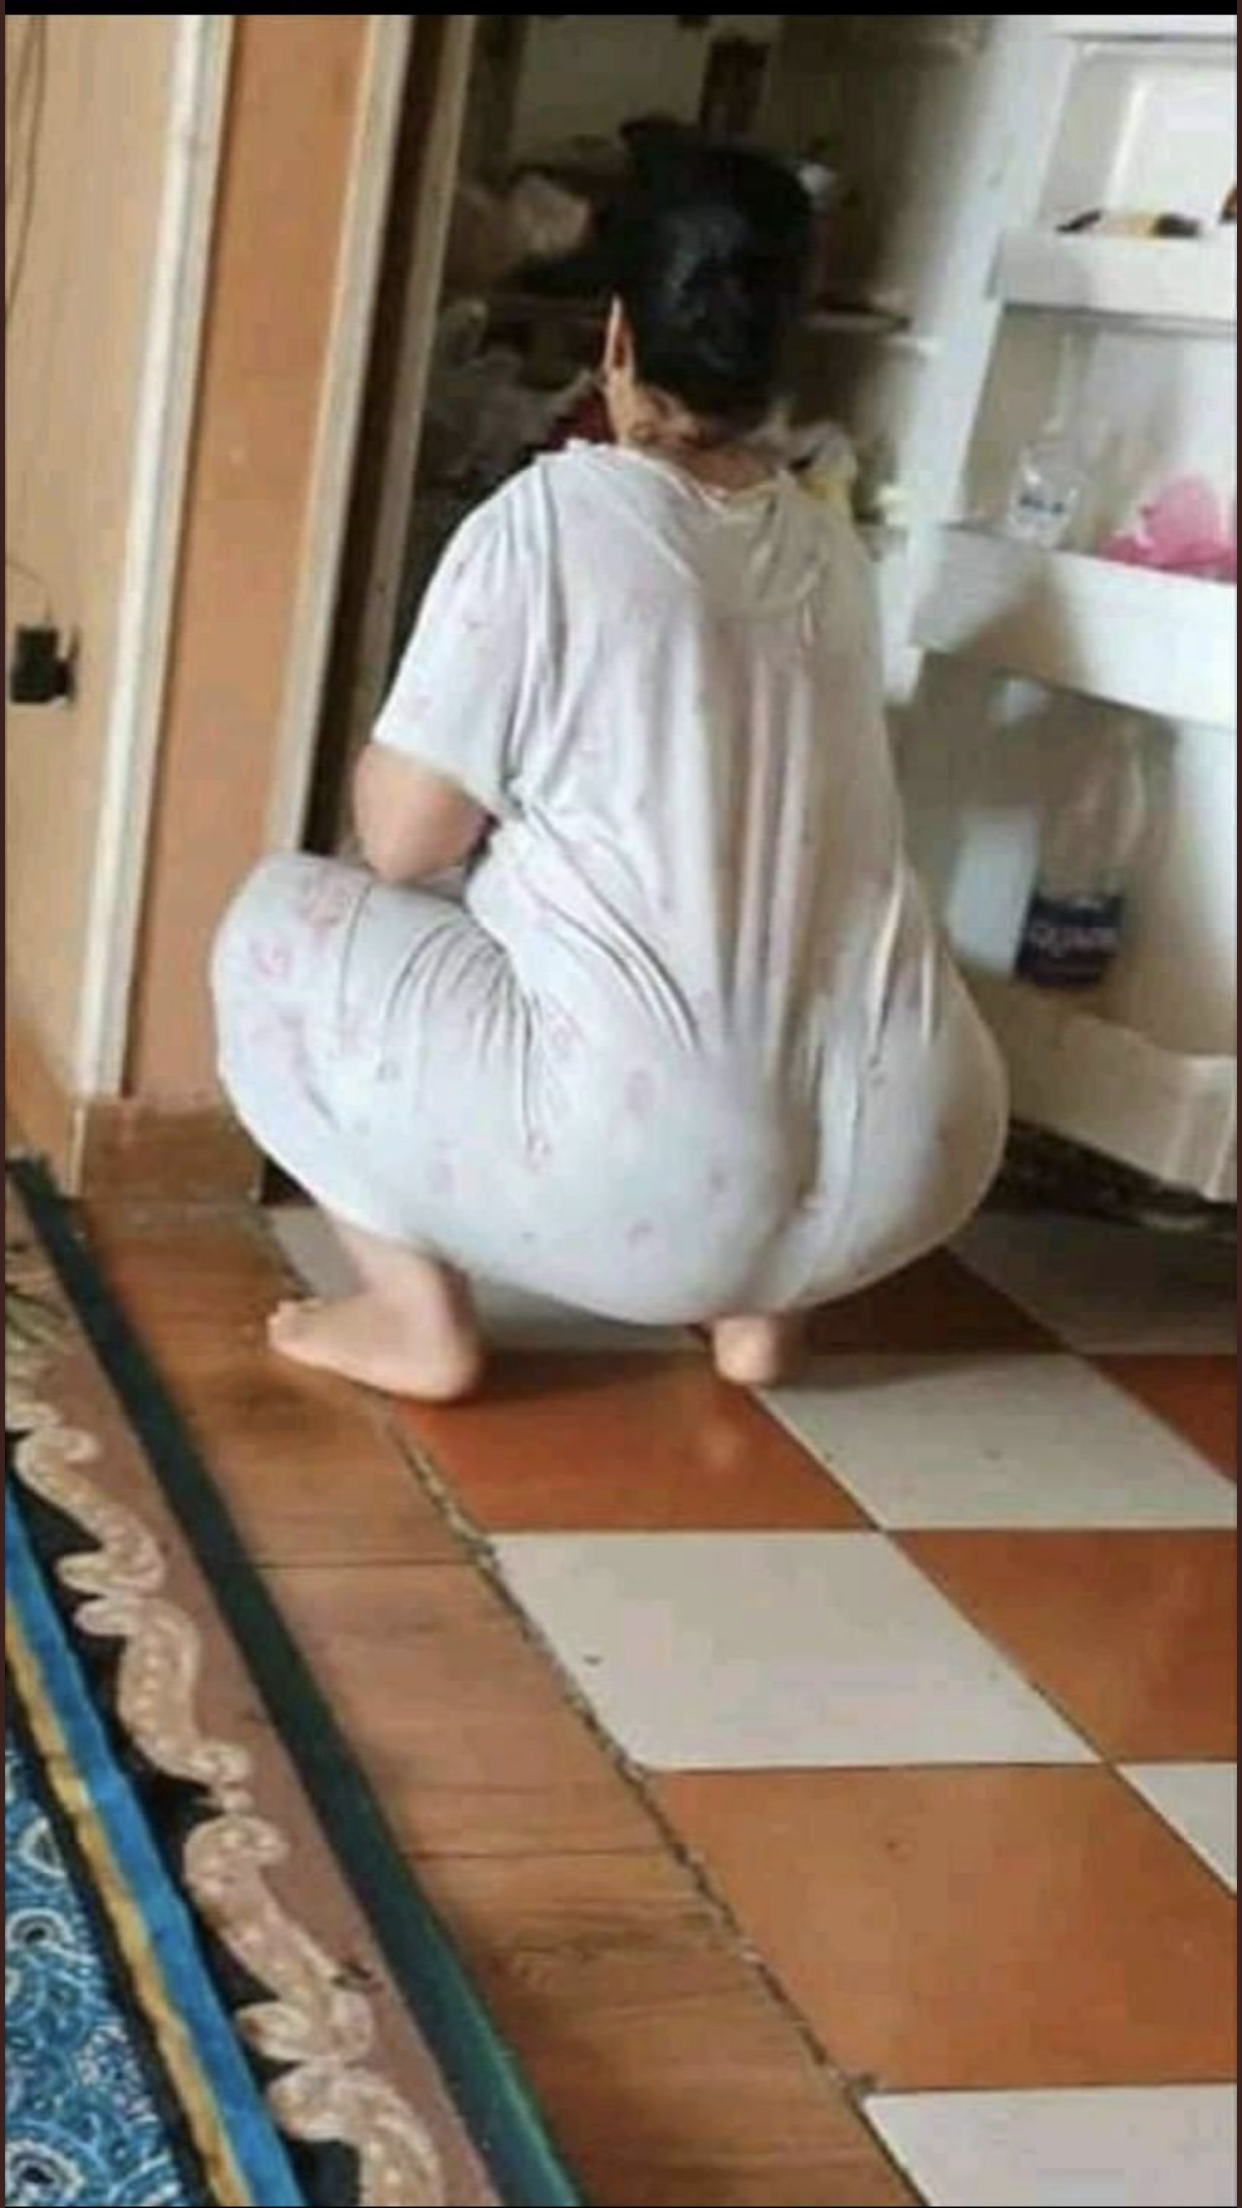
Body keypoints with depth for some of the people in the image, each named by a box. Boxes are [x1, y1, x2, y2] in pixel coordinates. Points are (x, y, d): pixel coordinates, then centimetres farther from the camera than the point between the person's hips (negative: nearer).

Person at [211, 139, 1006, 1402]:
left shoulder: (551, 514, -3)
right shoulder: (831, 551, 13)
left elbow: (402, 842, -2)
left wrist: (382, 762, 19)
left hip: (659, 1179, -5)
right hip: (913, 1171, 6)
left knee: (280, 922, 14)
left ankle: (419, 1311, 7)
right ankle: (756, 1298, 22)